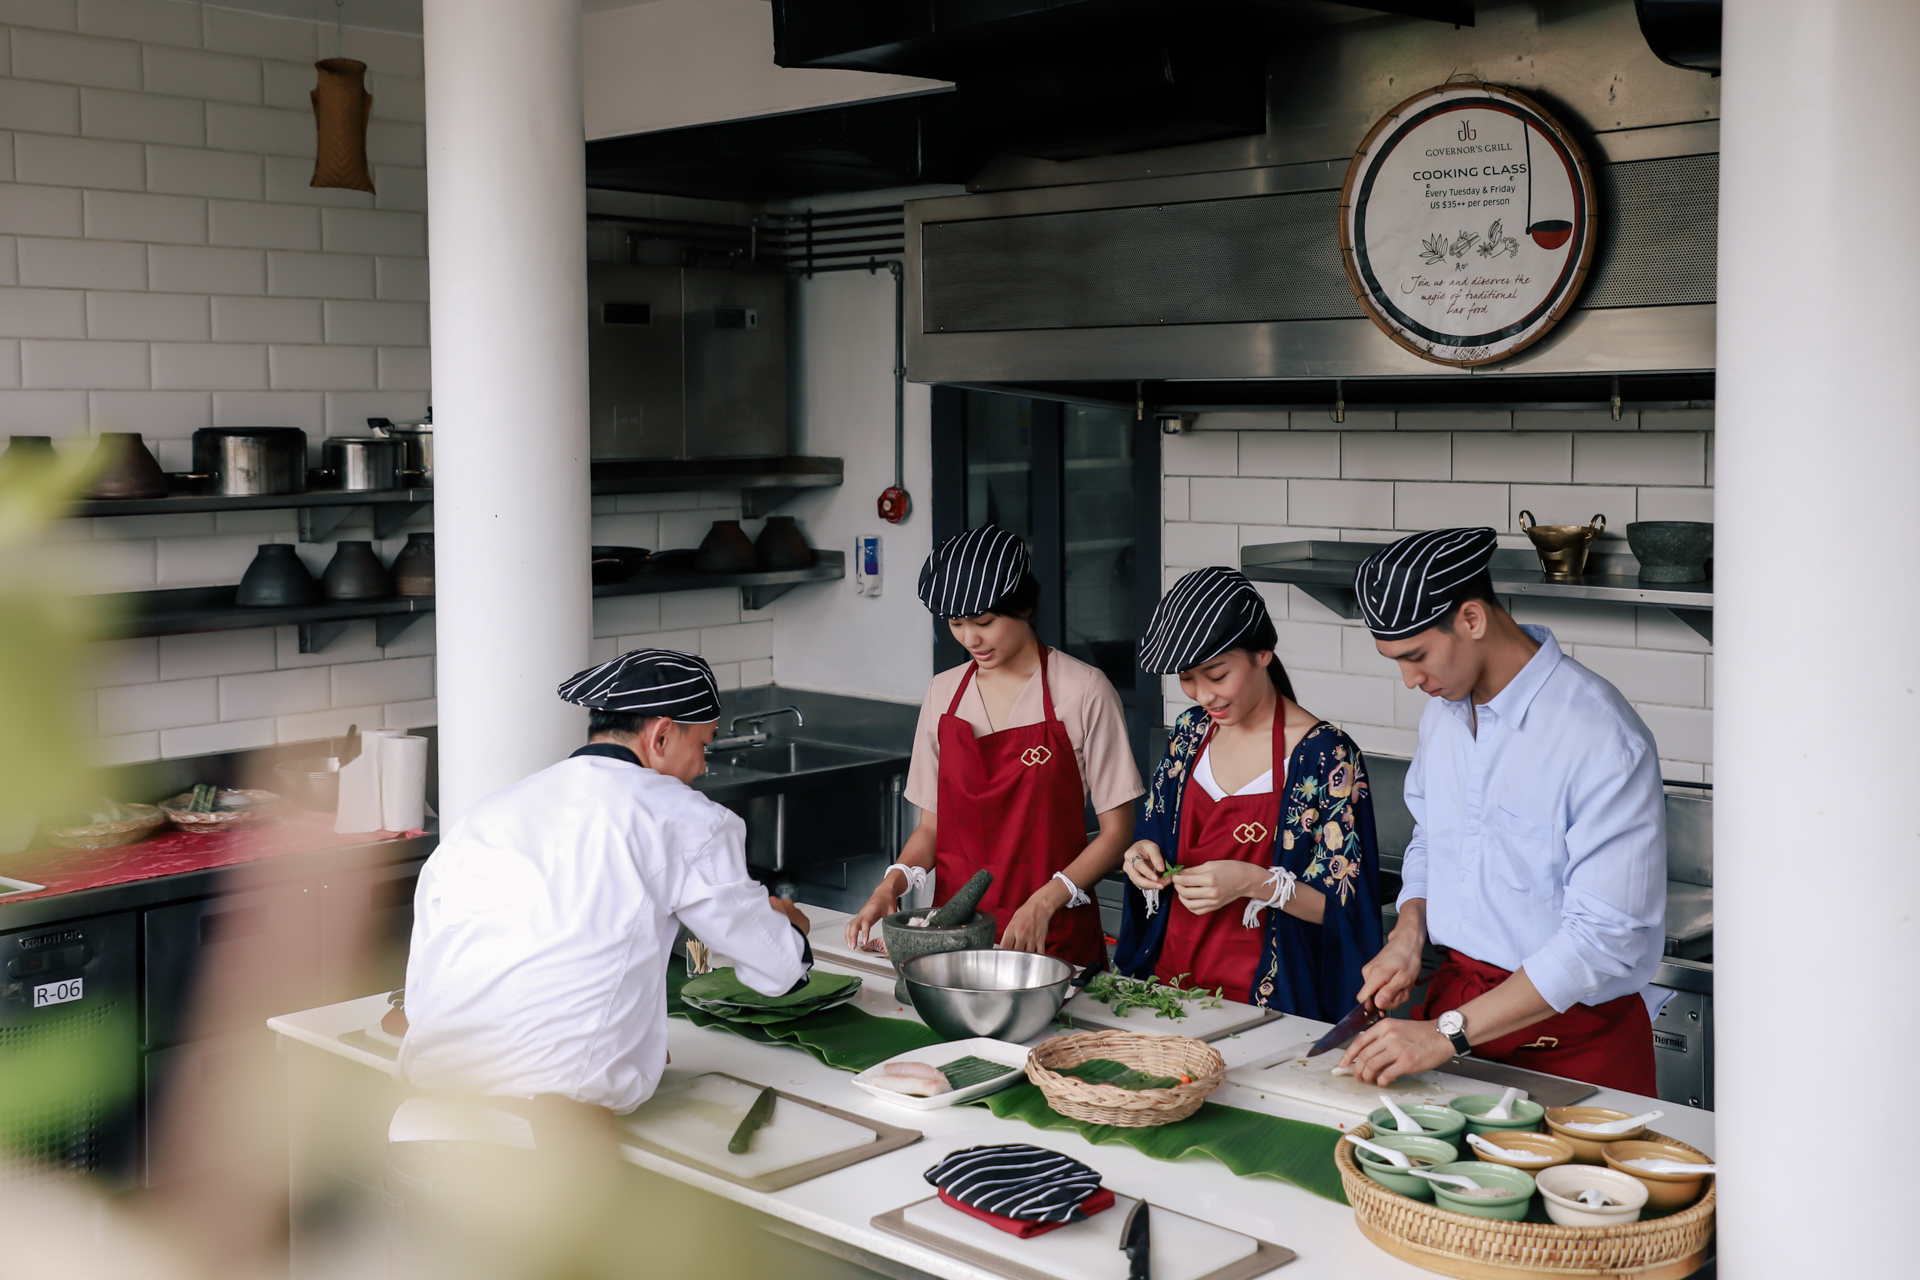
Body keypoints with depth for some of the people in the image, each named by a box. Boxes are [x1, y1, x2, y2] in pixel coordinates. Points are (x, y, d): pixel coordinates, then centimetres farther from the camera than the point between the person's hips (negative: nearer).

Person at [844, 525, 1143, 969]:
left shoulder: (1083, 690, -4)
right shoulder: (943, 694, 10)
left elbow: (1116, 832, -3)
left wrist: (1045, 901, -16)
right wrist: (893, 882, -3)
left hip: (1053, 937, -3)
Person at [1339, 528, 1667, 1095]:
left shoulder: (1602, 735, -21)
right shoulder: (1443, 708, 4)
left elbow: (1608, 937, -23)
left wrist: (1449, 1032, -24)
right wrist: (1408, 932, 0)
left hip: (1573, 1037, -6)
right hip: (1457, 995, 6)